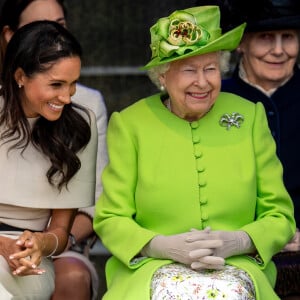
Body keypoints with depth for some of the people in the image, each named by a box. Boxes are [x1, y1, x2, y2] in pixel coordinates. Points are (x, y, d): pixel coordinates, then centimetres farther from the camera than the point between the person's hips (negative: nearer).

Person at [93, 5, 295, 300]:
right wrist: (165, 246, -14)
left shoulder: (250, 117, 9)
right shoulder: (129, 125, 5)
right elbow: (110, 219, 5)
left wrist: (238, 242, -11)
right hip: (151, 268, -1)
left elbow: (280, 217, 10)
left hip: (236, 267, 1)